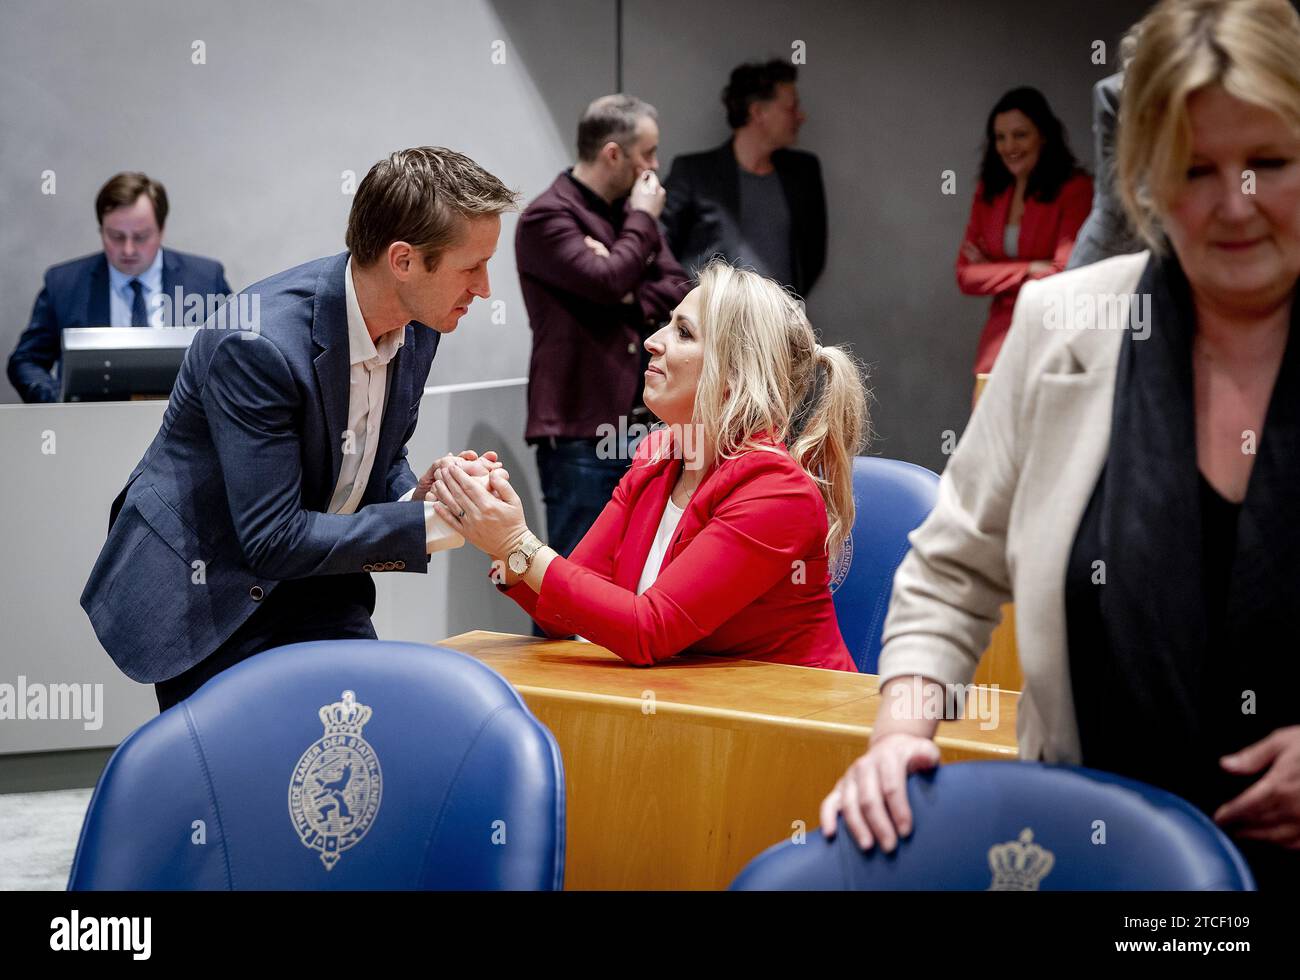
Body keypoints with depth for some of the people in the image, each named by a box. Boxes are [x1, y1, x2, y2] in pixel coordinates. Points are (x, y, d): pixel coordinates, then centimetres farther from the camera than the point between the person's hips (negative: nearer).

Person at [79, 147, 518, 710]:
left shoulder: (417, 328, -6)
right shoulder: (256, 345, -30)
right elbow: (272, 540, -27)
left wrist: (416, 498, -12)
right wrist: (429, 523, -25)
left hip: (314, 584, 6)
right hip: (200, 592, -6)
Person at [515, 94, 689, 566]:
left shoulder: (629, 212, 15)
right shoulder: (547, 218, -8)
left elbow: (677, 289, 10)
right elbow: (607, 281, -22)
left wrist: (631, 299, -10)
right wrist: (642, 220, -6)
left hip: (637, 424, 7)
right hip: (578, 434, -7)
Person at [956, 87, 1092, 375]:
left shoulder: (1075, 188, -7)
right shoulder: (988, 192, 10)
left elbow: (1066, 275, -12)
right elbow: (966, 275, 5)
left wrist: (994, 272, -1)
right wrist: (1029, 270, -6)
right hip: (999, 336, 5)